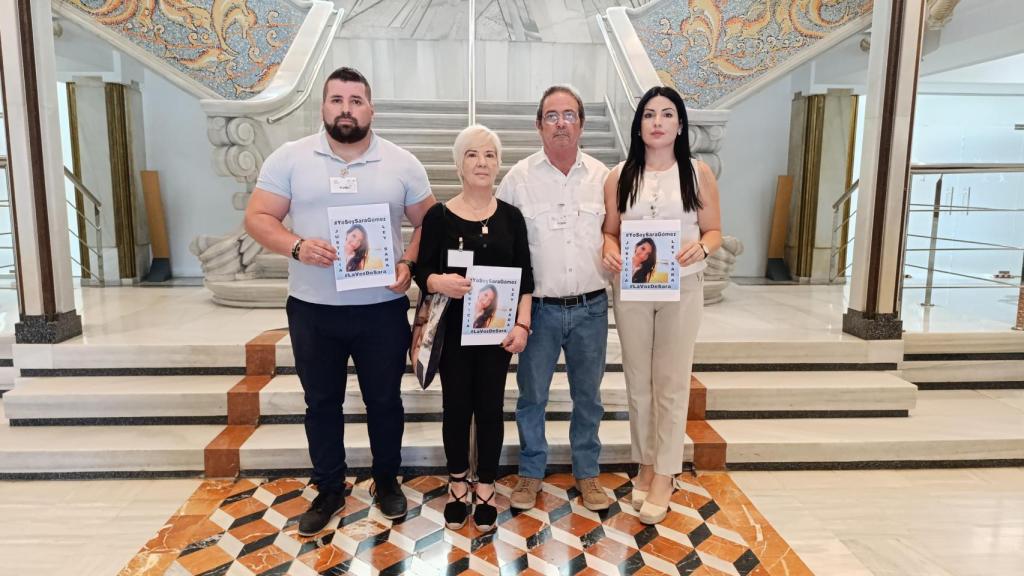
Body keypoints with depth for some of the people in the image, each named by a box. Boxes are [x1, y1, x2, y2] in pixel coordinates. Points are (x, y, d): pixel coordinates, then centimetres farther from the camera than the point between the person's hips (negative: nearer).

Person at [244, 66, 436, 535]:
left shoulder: (403, 163, 2)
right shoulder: (289, 158, 0)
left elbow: (427, 224, 5)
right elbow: (258, 218, 0)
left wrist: (408, 263, -12)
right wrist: (297, 245, -19)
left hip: (382, 308, 0)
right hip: (312, 309, 1)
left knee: (384, 400, 13)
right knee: (321, 403, 14)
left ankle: (387, 481, 35)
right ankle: (329, 489, 33)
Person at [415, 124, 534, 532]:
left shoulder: (511, 217, 2)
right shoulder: (438, 216, -2)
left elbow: (525, 278, 2)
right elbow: (422, 272, -2)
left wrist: (522, 324, -8)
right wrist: (440, 282, -24)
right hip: (452, 328, -1)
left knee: (490, 407, 8)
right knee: (456, 406, 9)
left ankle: (485, 489, 25)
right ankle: (458, 485, 30)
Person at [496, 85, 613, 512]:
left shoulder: (601, 176, 3)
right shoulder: (519, 177, -3)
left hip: (590, 307, 2)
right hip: (539, 308, -1)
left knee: (588, 396, 14)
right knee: (532, 395, 10)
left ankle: (587, 473, 32)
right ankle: (530, 472, 30)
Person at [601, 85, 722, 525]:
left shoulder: (699, 174, 0)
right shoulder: (619, 176, 3)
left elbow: (714, 230, 3)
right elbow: (610, 231, 6)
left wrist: (699, 247, -19)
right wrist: (610, 251, -16)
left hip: (681, 289, -1)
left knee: (672, 383, 3)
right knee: (638, 380, 10)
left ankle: (664, 476, 16)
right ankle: (646, 464, 28)